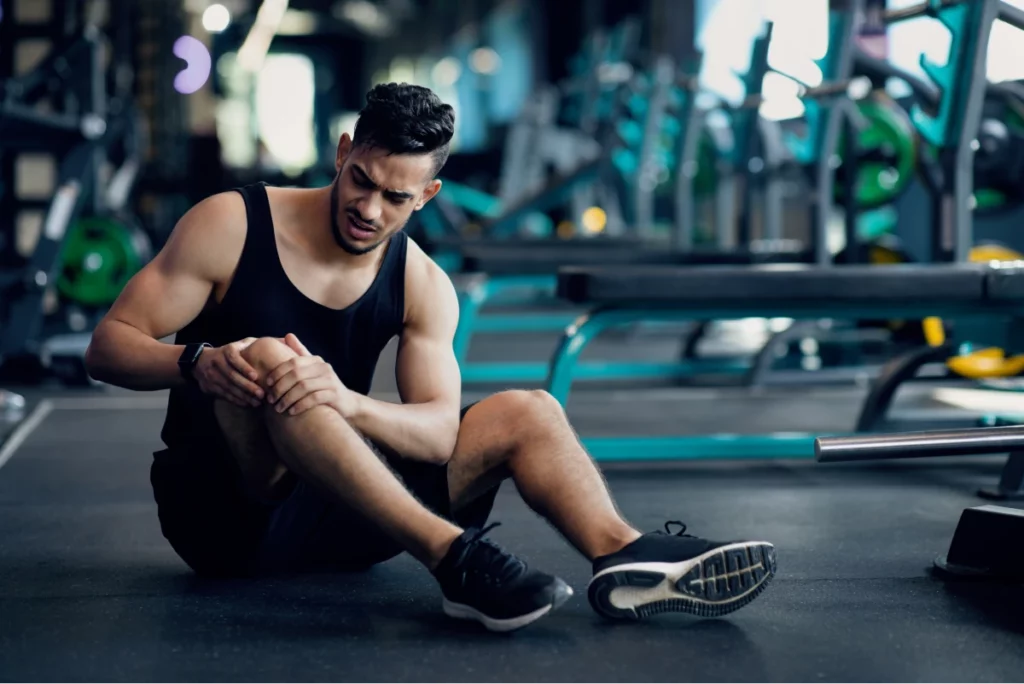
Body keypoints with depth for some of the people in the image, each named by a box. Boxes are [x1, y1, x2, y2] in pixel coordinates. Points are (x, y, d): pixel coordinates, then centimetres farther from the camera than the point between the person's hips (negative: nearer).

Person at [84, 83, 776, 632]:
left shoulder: (422, 285, 1)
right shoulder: (232, 225, -9)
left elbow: (441, 433, -12)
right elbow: (108, 346, -11)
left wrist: (345, 400, -34)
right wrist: (200, 363, -33)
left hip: (334, 520, 4)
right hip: (220, 510, -4)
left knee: (526, 412, -8)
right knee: (265, 360, -35)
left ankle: (626, 558, -33)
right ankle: (455, 558, -44)